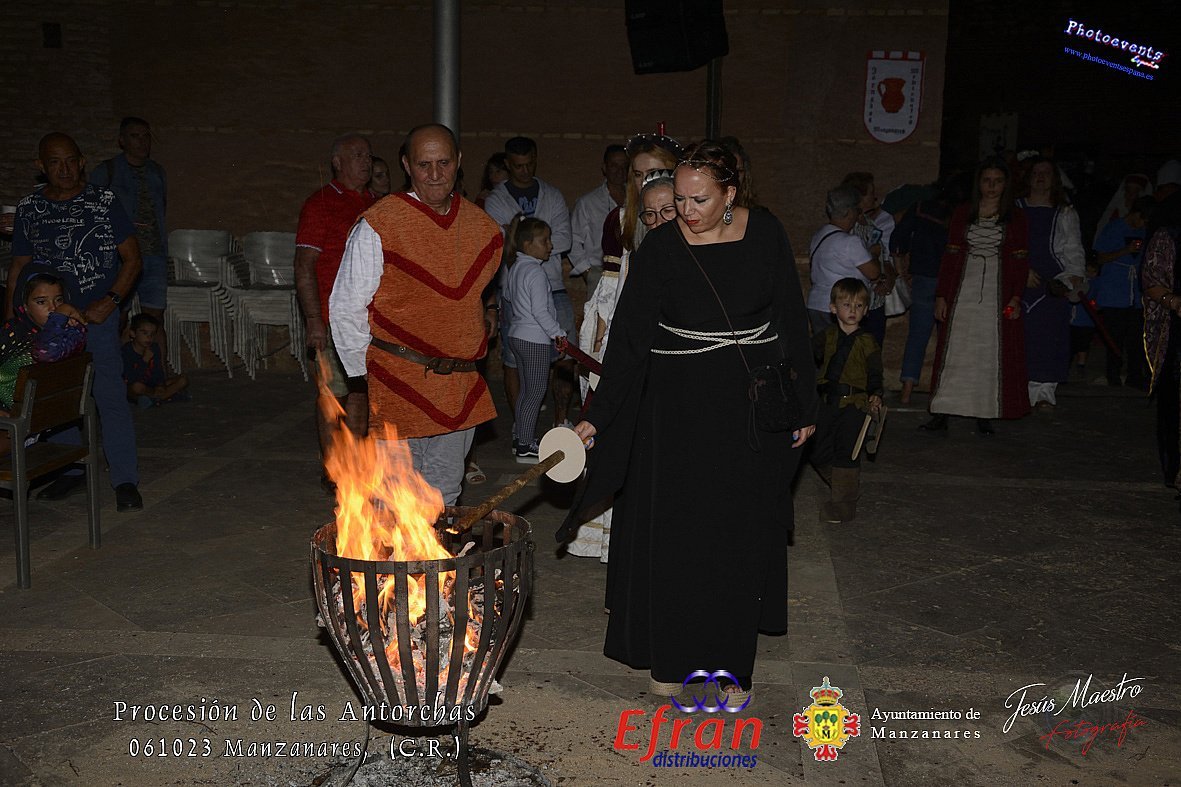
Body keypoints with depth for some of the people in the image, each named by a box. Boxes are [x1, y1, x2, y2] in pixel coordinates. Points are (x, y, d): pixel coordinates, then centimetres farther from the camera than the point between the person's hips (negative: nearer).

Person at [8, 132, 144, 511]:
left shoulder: (103, 202, -4)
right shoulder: (29, 209, 6)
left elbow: (132, 258, -2)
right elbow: (19, 267, 13)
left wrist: (108, 302, -13)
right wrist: (10, 318, 7)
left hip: (97, 315, -4)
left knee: (110, 396, -8)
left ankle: (125, 481, -3)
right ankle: (70, 471, 26)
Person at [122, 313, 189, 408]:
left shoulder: (154, 348, 2)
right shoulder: (126, 351, -17)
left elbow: (159, 372, 1)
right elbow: (130, 380, -24)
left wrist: (160, 385, -19)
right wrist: (145, 360, -27)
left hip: (150, 387, 6)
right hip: (130, 392, -6)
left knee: (183, 380, -8)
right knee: (137, 387, -43)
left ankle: (154, 398, -23)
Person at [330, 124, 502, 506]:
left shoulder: (482, 226, 6)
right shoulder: (377, 226, -11)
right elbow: (346, 309, -6)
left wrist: (488, 310, 10)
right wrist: (361, 380, -5)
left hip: (461, 388, 5)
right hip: (398, 384, -5)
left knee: (444, 494, 16)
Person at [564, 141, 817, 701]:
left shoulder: (765, 234, -3)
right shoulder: (659, 249, -7)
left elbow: (791, 321, 3)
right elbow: (628, 338, -7)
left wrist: (804, 404, 4)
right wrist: (598, 415, -12)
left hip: (753, 403, 1)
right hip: (679, 403, -1)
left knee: (741, 532, 7)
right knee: (673, 529, 3)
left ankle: (732, 662, 20)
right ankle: (671, 655, 21)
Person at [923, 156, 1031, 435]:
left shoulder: (1016, 217, 6)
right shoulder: (962, 214, 9)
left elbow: (1021, 262, 3)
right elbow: (950, 257, 7)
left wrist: (1015, 298, -8)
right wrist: (941, 296, 0)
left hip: (997, 294, 0)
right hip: (963, 294, 1)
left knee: (991, 354, 1)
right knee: (954, 352, -2)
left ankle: (984, 415, 8)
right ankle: (940, 415, 0)